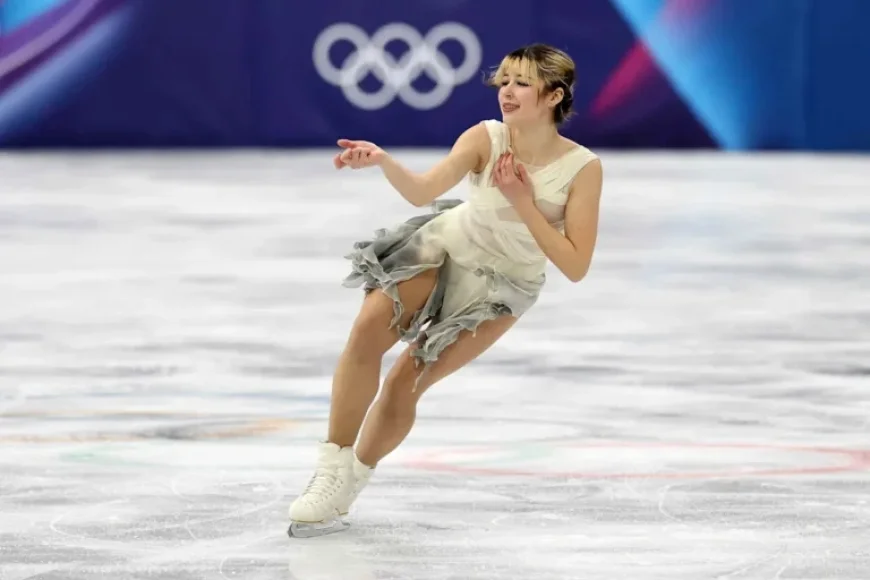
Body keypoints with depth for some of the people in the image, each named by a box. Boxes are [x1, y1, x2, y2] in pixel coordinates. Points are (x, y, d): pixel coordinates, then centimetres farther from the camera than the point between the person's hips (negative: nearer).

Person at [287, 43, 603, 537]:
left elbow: (575, 266, -24)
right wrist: (384, 162, -53)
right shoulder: (486, 138, -21)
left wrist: (524, 204, -31)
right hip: (447, 248, 1)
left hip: (500, 289, -1)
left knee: (405, 384, -4)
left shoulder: (583, 168, -24)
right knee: (369, 329, -21)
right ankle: (334, 463, -10)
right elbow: (423, 191, -34)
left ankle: (352, 480, 19)